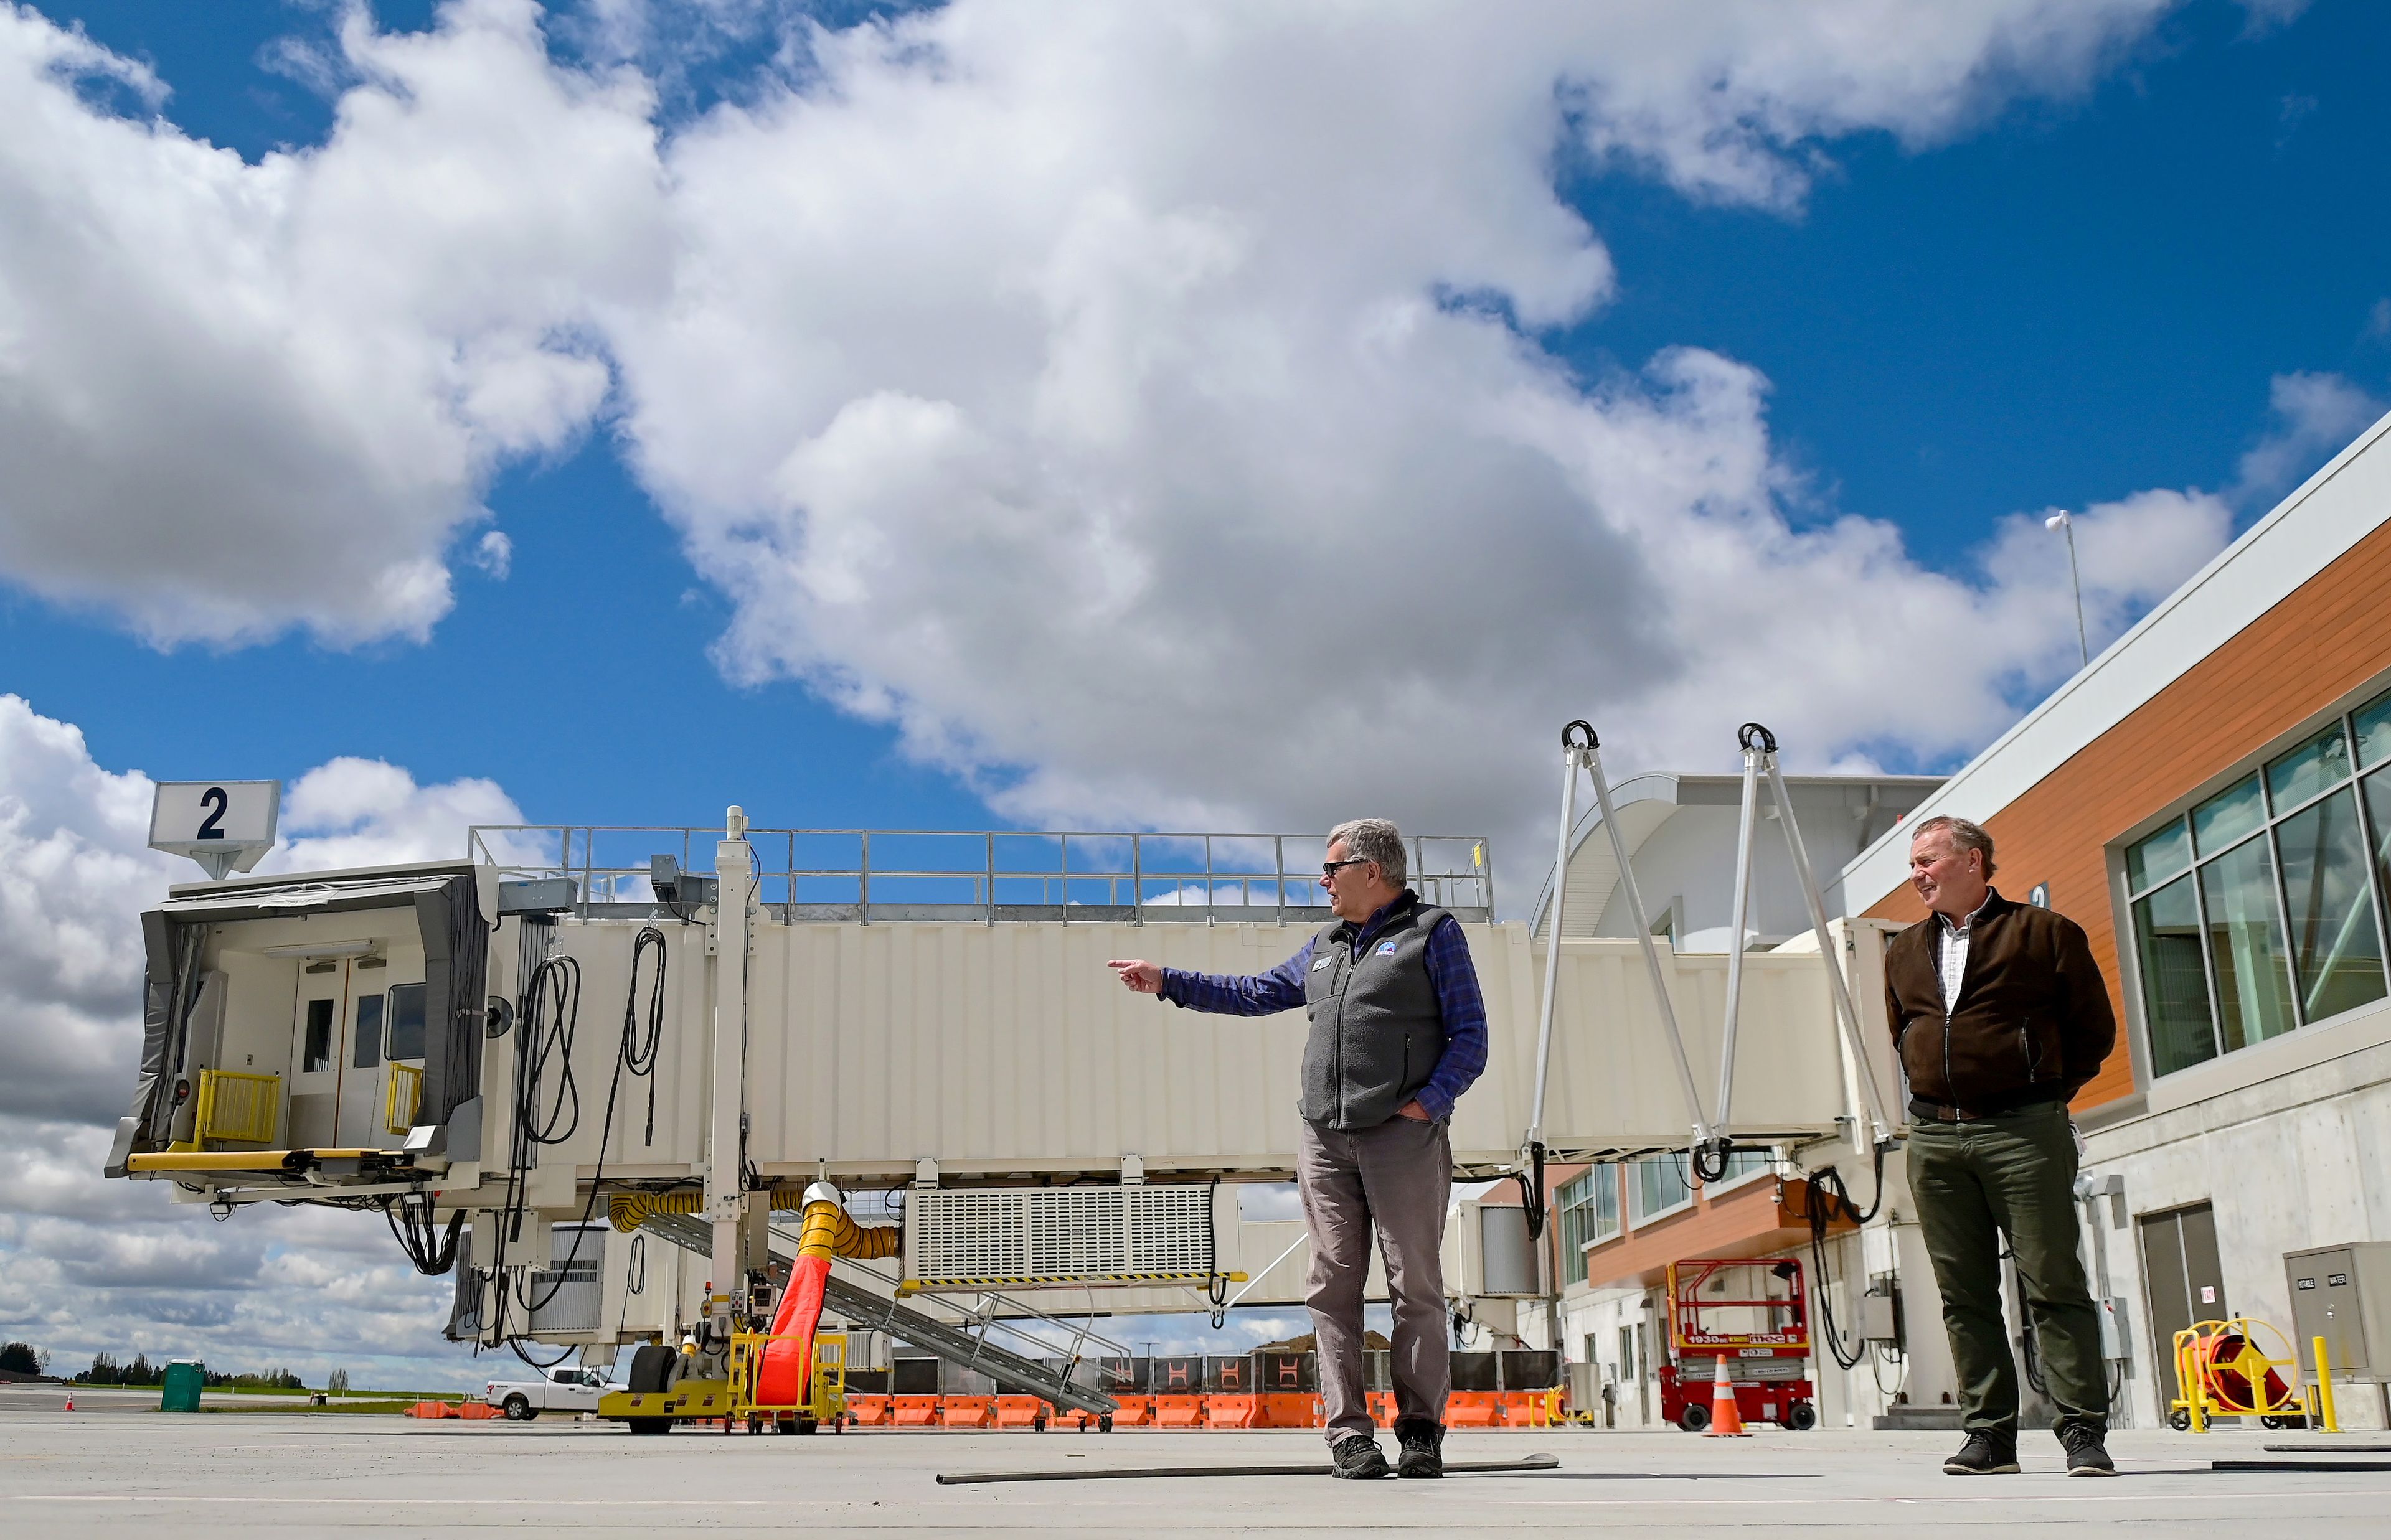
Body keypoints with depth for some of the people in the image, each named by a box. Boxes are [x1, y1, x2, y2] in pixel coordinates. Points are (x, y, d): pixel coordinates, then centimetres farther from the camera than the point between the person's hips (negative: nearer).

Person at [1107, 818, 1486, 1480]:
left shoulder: (1434, 933, 4)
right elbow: (1254, 994, 30)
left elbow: (1470, 1039, -1)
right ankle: (1349, 1433, 4)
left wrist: (1425, 1103, -13)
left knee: (1416, 1286, -3)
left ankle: (1421, 1431, 5)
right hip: (1323, 1137, 6)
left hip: (1404, 1135, -5)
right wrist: (1166, 981, 27)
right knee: (1333, 1286, 1)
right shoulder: (1324, 947, 22)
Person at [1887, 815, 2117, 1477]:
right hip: (1934, 1137, 5)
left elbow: (2095, 1028, 5)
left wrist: (2046, 1092, 3)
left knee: (2053, 1284, -5)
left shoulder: (2045, 933, 2)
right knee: (1964, 1295, 4)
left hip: (2023, 1131, -5)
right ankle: (1990, 1434, 9)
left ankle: (2083, 1431, 0)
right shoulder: (1905, 951, 17)